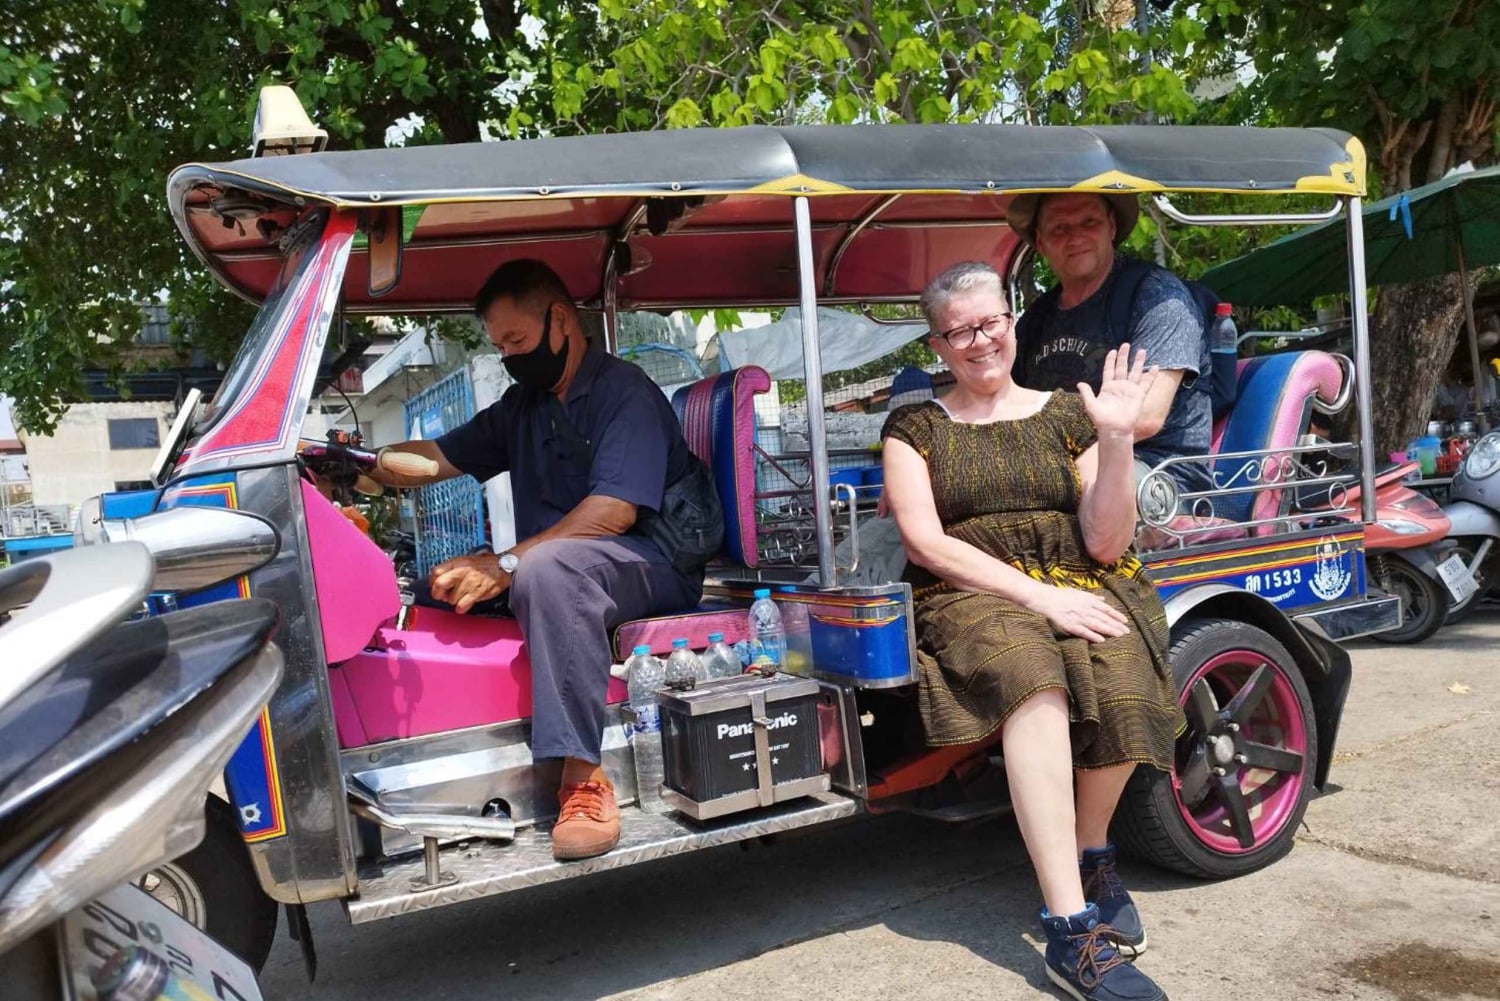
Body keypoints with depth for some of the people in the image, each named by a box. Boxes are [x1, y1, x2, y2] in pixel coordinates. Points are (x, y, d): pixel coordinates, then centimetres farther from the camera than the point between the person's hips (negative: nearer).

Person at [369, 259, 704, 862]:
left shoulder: (624, 392, -8)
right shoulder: (523, 405, 19)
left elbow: (613, 512, -22)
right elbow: (437, 459, 15)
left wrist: (504, 566, -28)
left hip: (655, 567, -8)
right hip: (555, 576, 8)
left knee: (549, 567, -38)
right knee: (430, 586, -4)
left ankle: (582, 777, -37)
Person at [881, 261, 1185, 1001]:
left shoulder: (1065, 414, 13)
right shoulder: (915, 427, 10)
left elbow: (1105, 543, 5)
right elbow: (926, 543, -4)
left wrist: (1115, 440, -9)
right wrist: (1038, 596, -14)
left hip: (1081, 586, 2)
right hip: (969, 596, -2)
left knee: (1120, 671, -31)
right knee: (1032, 674, -35)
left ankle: (1090, 849, 0)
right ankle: (1072, 930, -31)